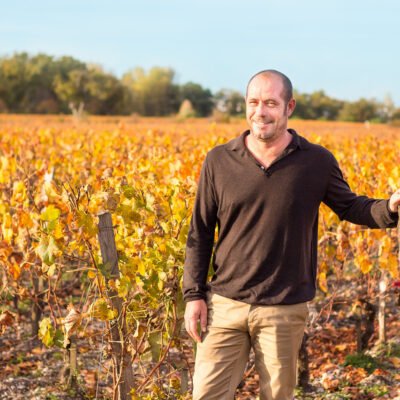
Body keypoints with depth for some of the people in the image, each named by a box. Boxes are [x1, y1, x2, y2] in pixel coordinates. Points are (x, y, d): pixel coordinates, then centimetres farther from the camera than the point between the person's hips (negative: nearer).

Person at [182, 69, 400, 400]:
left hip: (285, 311, -1)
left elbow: (350, 208, 11)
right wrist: (193, 294, 1)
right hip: (225, 305, 1)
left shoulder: (317, 161, -1)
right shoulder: (219, 161, 1)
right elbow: (200, 233, 6)